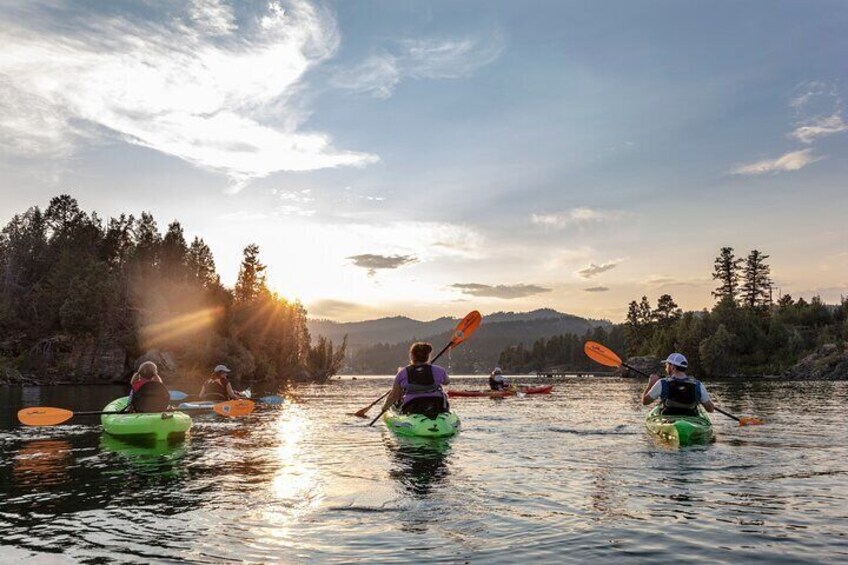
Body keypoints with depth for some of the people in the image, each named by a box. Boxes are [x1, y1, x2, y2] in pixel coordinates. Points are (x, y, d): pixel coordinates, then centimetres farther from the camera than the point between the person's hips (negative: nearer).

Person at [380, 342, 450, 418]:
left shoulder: (402, 373, -2)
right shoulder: (438, 371, -1)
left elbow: (393, 396, 4)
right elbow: (447, 381, 21)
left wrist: (384, 407, 24)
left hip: (411, 412, 1)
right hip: (438, 410, -1)